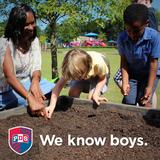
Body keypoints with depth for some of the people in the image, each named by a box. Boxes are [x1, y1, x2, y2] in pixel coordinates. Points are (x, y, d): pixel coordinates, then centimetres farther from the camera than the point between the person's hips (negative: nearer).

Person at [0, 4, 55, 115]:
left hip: (27, 83, 5)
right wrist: (31, 99, -47)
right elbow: (10, 77, -31)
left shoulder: (34, 40, -1)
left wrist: (35, 82, -34)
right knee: (33, 103, -28)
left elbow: (36, 68, -8)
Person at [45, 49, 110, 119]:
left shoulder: (98, 64, -43)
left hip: (99, 74, -3)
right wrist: (52, 106, -42)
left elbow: (103, 78, -21)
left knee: (92, 99, -23)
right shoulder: (73, 67, -36)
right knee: (72, 93, -18)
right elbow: (59, 85, -33)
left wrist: (95, 94, -34)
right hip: (82, 74, 3)